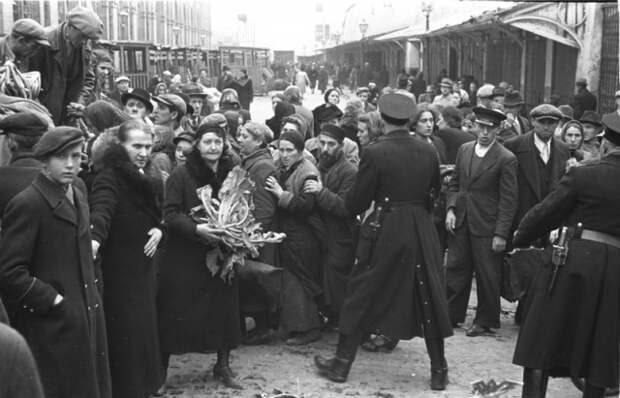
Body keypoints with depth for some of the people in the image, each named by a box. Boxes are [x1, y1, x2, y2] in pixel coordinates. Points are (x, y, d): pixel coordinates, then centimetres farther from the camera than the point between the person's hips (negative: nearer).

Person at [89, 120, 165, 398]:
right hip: (118, 270, -8)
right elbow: (101, 210, -31)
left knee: (144, 331, 14)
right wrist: (95, 239, -51)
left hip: (143, 267, 8)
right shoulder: (110, 178, -14)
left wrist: (159, 230, -2)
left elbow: (156, 214, 21)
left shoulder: (145, 178, 13)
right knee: (125, 336, -6)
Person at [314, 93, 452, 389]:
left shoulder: (375, 153, -13)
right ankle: (439, 370, 18)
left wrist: (352, 205, 12)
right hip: (422, 231, 3)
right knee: (428, 297, 12)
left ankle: (341, 364, 18)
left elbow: (356, 202, -8)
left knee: (362, 296, 9)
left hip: (384, 231, -3)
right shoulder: (428, 152, 0)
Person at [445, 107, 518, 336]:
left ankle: (485, 322, 18)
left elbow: (508, 200, -10)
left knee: (487, 276, 3)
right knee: (455, 269, 10)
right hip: (460, 223, 5)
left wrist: (501, 234, -14)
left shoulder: (506, 159, -9)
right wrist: (451, 209, -1)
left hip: (487, 227, -5)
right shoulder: (464, 150, 8)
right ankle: (451, 316, 22)